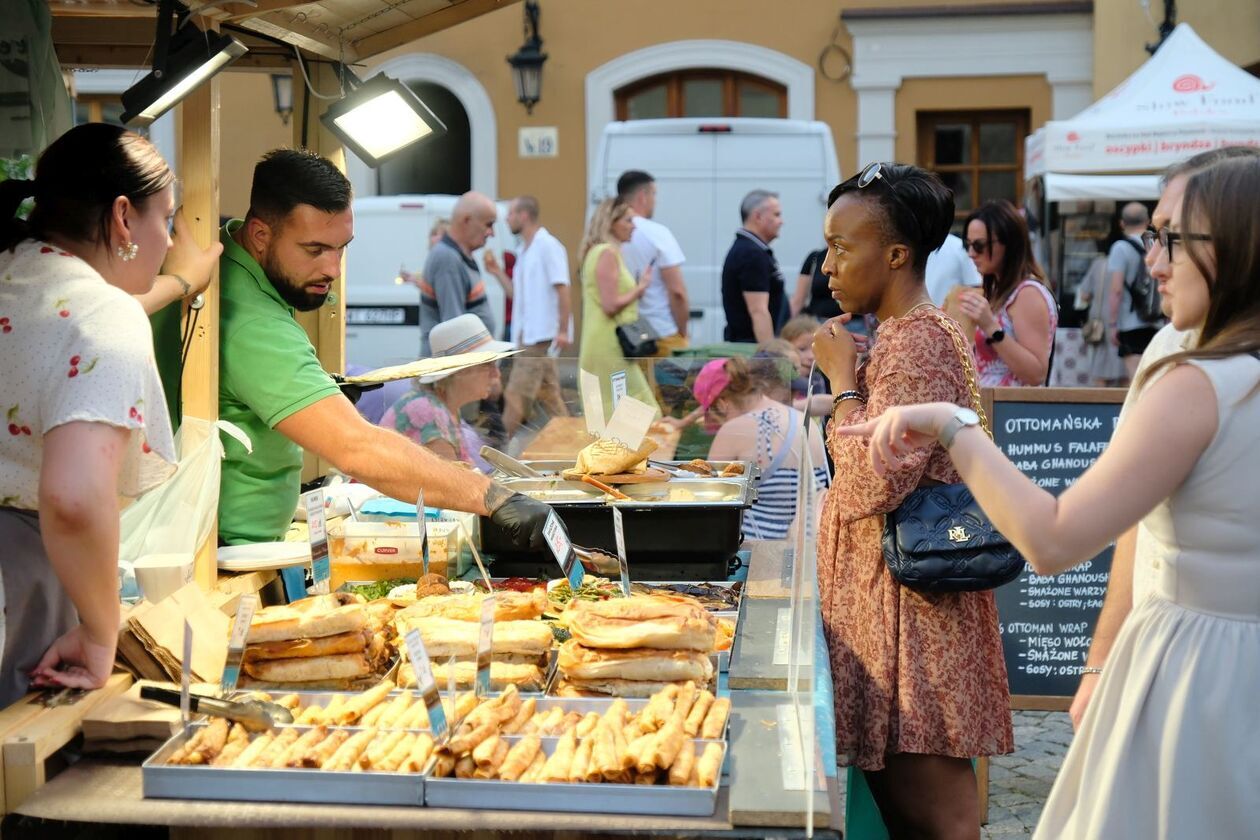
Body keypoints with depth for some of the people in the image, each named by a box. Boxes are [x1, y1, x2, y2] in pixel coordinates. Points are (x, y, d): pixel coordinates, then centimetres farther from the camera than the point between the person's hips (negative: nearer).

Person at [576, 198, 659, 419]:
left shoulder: (598, 252, 16)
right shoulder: (607, 253, -13)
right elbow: (611, 305, -19)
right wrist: (640, 289, -7)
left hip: (603, 345, 10)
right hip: (610, 345, -10)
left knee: (601, 416, 9)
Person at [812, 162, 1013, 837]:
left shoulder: (917, 342, -17)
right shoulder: (907, 333, 16)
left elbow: (869, 484, -22)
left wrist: (844, 378, -14)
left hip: (907, 603, -11)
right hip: (882, 596, 11)